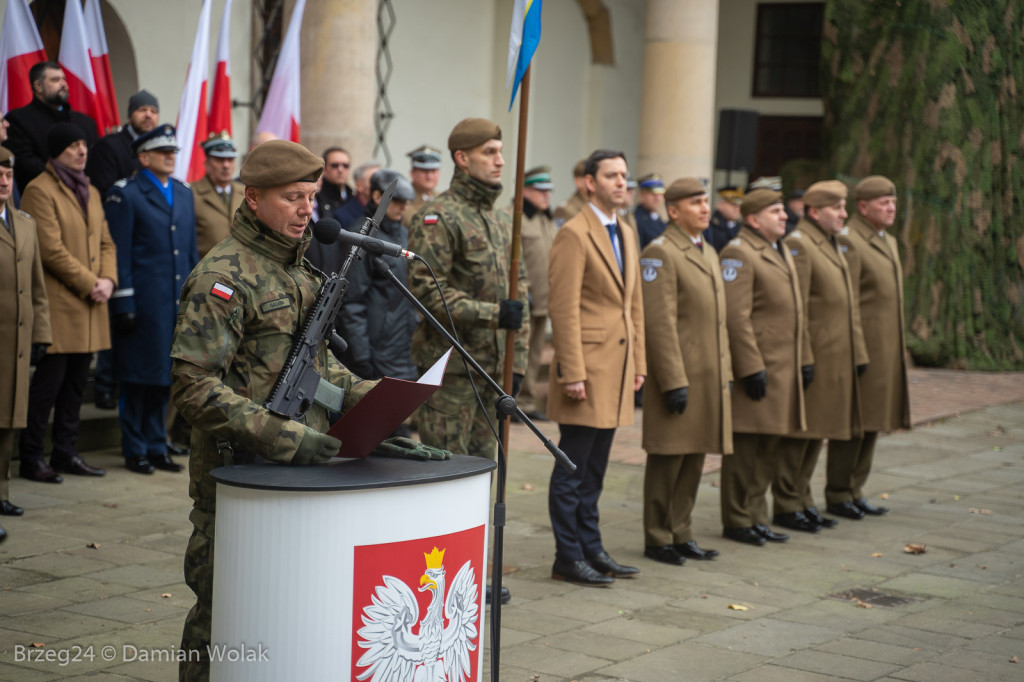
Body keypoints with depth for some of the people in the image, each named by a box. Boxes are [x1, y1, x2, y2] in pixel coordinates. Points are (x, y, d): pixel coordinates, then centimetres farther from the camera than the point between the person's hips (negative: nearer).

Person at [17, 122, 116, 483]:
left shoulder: (91, 193, 19)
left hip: (89, 306, 8)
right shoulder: (40, 190, -8)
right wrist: (89, 284, -12)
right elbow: (52, 250, -14)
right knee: (49, 381, -5)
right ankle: (31, 458, 2)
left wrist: (108, 280, -1)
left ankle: (66, 453, 17)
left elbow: (106, 242, 18)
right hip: (58, 306, -8)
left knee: (76, 382, 10)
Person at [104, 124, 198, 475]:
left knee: (166, 375, 11)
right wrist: (124, 303, -12)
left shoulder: (184, 193, 15)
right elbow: (119, 253, -8)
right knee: (138, 378, 0)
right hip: (143, 302, -6)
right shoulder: (124, 195, -5)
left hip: (177, 302, 6)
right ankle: (135, 450, 9)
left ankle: (157, 447, 20)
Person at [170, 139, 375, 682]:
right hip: (237, 474, -8)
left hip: (298, 471, 8)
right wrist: (282, 437, -25)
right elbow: (193, 386, -21)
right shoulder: (223, 277, -15)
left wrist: (362, 394, 5)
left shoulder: (300, 270, 14)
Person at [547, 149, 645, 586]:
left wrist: (638, 362, 14)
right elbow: (563, 308, -15)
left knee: (594, 468, 14)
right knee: (573, 468, -1)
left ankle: (591, 549, 21)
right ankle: (568, 558, 5)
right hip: (587, 365, -8)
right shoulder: (574, 235, -10)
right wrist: (572, 373, -19)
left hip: (617, 367, 8)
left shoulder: (626, 234, 16)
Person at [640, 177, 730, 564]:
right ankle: (657, 540, 8)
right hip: (678, 376, -8)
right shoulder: (660, 253, -11)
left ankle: (681, 535, 20)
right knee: (668, 460, -1)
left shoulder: (708, 254, 17)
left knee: (693, 461, 12)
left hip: (709, 378, 8)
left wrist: (726, 373, 16)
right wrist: (674, 382, -20)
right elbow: (660, 323, -17)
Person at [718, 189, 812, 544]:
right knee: (745, 446, -3)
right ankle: (737, 521, 5)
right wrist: (752, 367, -20)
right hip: (757, 367, -9)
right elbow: (735, 317, -18)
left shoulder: (782, 253, 19)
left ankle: (756, 514, 20)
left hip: (783, 368, 9)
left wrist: (803, 362, 20)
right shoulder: (738, 254, -11)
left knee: (771, 446, 12)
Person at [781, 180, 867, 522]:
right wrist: (803, 358, -20)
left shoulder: (833, 245, 17)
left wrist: (859, 353, 17)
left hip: (838, 359, 9)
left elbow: (849, 304, 21)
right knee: (799, 432, -3)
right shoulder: (797, 244, -12)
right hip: (813, 356, -9)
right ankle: (788, 502, 5)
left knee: (816, 431, 14)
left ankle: (802, 498, 21)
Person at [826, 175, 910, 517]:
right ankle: (838, 494, 6)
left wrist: (900, 348, 21)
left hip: (887, 350, 9)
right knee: (853, 423, -3)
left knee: (871, 424, 12)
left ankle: (855, 491, 20)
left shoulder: (888, 242, 18)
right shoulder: (847, 241, -12)